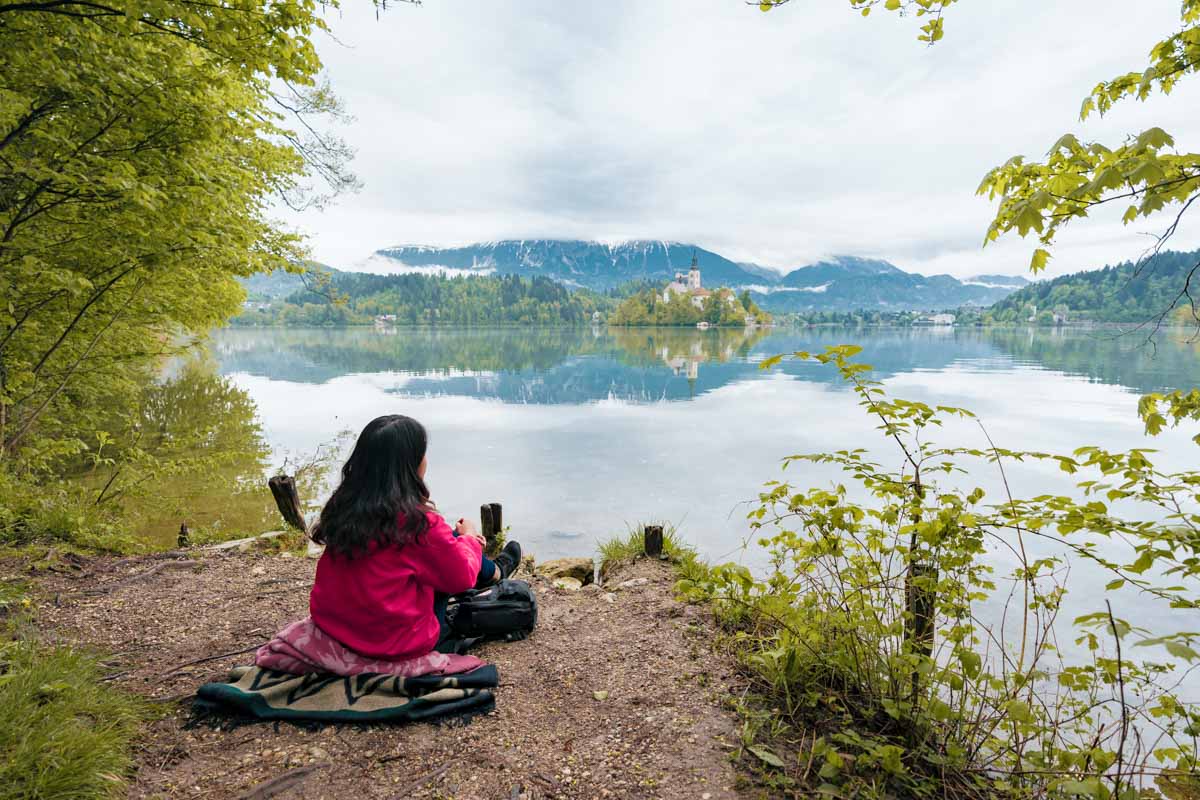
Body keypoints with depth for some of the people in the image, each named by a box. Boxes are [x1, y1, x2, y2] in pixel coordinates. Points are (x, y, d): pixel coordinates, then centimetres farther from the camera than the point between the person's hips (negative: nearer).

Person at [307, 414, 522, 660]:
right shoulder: (418, 521, -27)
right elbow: (462, 578, -11)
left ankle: (488, 572, 44)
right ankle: (494, 572, 40)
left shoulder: (341, 505, -6)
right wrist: (469, 538, 8)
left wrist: (457, 538, 16)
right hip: (401, 645, -6)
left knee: (447, 543, 16)